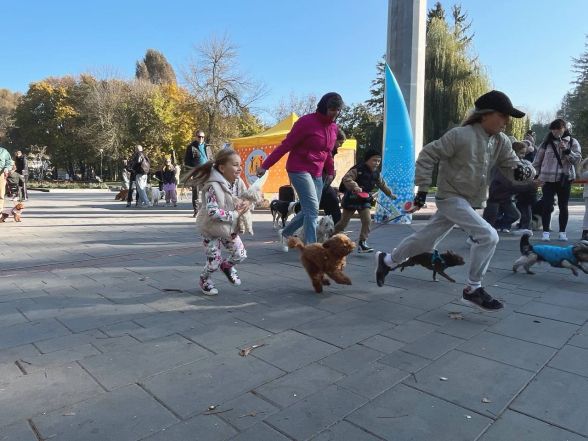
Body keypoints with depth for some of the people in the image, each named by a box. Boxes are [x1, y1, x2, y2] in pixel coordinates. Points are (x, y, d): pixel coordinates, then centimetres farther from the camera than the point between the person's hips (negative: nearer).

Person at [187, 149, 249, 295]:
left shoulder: (238, 182, -7)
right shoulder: (213, 186, -28)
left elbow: (247, 199, 6)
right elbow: (212, 212, -34)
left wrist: (247, 204, -18)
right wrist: (235, 214, -29)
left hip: (230, 227, 6)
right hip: (212, 228, -6)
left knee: (241, 255, 8)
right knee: (214, 262, 2)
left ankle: (227, 266, 42)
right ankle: (205, 279, 35)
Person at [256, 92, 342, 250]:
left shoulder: (333, 127, 8)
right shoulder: (307, 122, -15)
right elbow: (286, 145, -15)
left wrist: (330, 171, 15)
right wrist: (265, 165, -16)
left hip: (317, 173, 8)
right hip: (299, 170, -8)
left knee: (309, 211, 12)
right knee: (312, 210, -15)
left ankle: (285, 233, 33)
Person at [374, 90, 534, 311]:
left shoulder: (501, 142, 2)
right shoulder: (460, 135, -18)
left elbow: (513, 165, 6)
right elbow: (428, 155, -13)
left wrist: (523, 171, -19)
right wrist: (423, 188, -15)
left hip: (469, 201, 7)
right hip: (450, 197, -7)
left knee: (426, 240, 14)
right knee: (488, 236, -17)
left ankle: (387, 260, 33)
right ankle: (473, 289, -1)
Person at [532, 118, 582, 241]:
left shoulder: (572, 142, 4)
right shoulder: (546, 142, 3)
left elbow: (577, 159, -5)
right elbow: (537, 161, 8)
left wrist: (567, 150, -18)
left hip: (565, 179, 1)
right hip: (548, 179, 0)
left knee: (563, 206, 7)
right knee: (547, 206, -5)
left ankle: (562, 232, 15)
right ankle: (546, 232, 2)